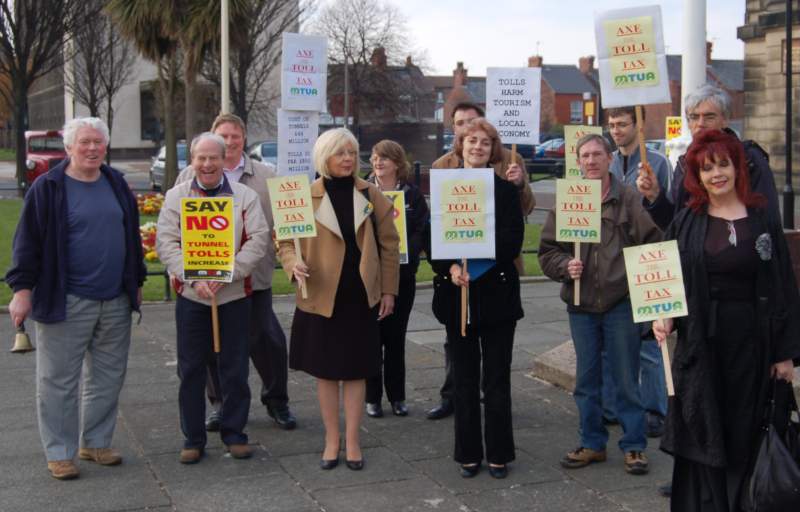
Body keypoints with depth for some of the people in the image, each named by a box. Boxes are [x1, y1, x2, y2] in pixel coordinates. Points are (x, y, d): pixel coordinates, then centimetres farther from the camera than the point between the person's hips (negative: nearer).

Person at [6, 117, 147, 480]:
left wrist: (136, 282, 18)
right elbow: (28, 242, -7)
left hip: (115, 301, 5)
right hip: (65, 302, -5)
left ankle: (96, 443, 25)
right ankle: (59, 453, 12)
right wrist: (22, 289, -12)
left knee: (108, 378, 11)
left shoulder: (117, 185, 10)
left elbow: (131, 236, 18)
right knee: (59, 381, 2)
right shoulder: (48, 188, -6)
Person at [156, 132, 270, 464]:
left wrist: (226, 274, -15)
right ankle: (193, 439, 16)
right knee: (191, 369, 5)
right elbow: (166, 243, -1)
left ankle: (234, 433, 20)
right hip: (190, 295, 0)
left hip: (234, 294, 0)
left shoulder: (245, 196, 4)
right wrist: (194, 278, -14)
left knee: (234, 368, 6)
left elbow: (258, 240, -4)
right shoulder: (176, 196, 6)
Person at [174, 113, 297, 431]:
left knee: (267, 339, 3)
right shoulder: (190, 177, 6)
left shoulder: (267, 176, 8)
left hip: (254, 277, 0)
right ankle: (219, 403, 25)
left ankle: (276, 401, 20)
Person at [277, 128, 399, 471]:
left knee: (356, 371, 8)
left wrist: (389, 290, 3)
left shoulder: (371, 196, 2)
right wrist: (294, 263, -20)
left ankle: (352, 442, 18)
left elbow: (389, 244, 6)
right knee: (325, 371, 8)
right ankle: (332, 440, 21)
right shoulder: (306, 197, -3)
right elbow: (286, 241, 1)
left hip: (361, 298, 1)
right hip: (321, 298, -1)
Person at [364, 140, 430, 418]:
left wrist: (403, 250, -15)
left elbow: (423, 230, 0)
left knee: (396, 337, 8)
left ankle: (397, 396, 17)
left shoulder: (412, 194, 4)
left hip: (403, 274, 1)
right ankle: (372, 397, 12)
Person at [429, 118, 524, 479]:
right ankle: (468, 453, 18)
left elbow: (513, 240, -8)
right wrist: (450, 267, -17)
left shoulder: (505, 190, 3)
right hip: (456, 293, 1)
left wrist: (475, 260, -21)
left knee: (496, 378, 4)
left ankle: (498, 453, 15)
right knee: (464, 378, 8)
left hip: (497, 292, -1)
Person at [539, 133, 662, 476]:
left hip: (621, 303, -3)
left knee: (626, 379, 6)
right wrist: (565, 266, -12)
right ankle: (592, 443, 26)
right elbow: (547, 250, 5)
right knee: (586, 379, 13)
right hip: (581, 305, 3)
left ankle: (634, 445, 18)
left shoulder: (630, 200, -4)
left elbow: (653, 244, -6)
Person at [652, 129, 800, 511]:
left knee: (746, 435, 7)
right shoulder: (686, 222, 4)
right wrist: (664, 317, -13)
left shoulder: (763, 218, 2)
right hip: (701, 344, 0)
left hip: (751, 343, 0)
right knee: (703, 435, 4)